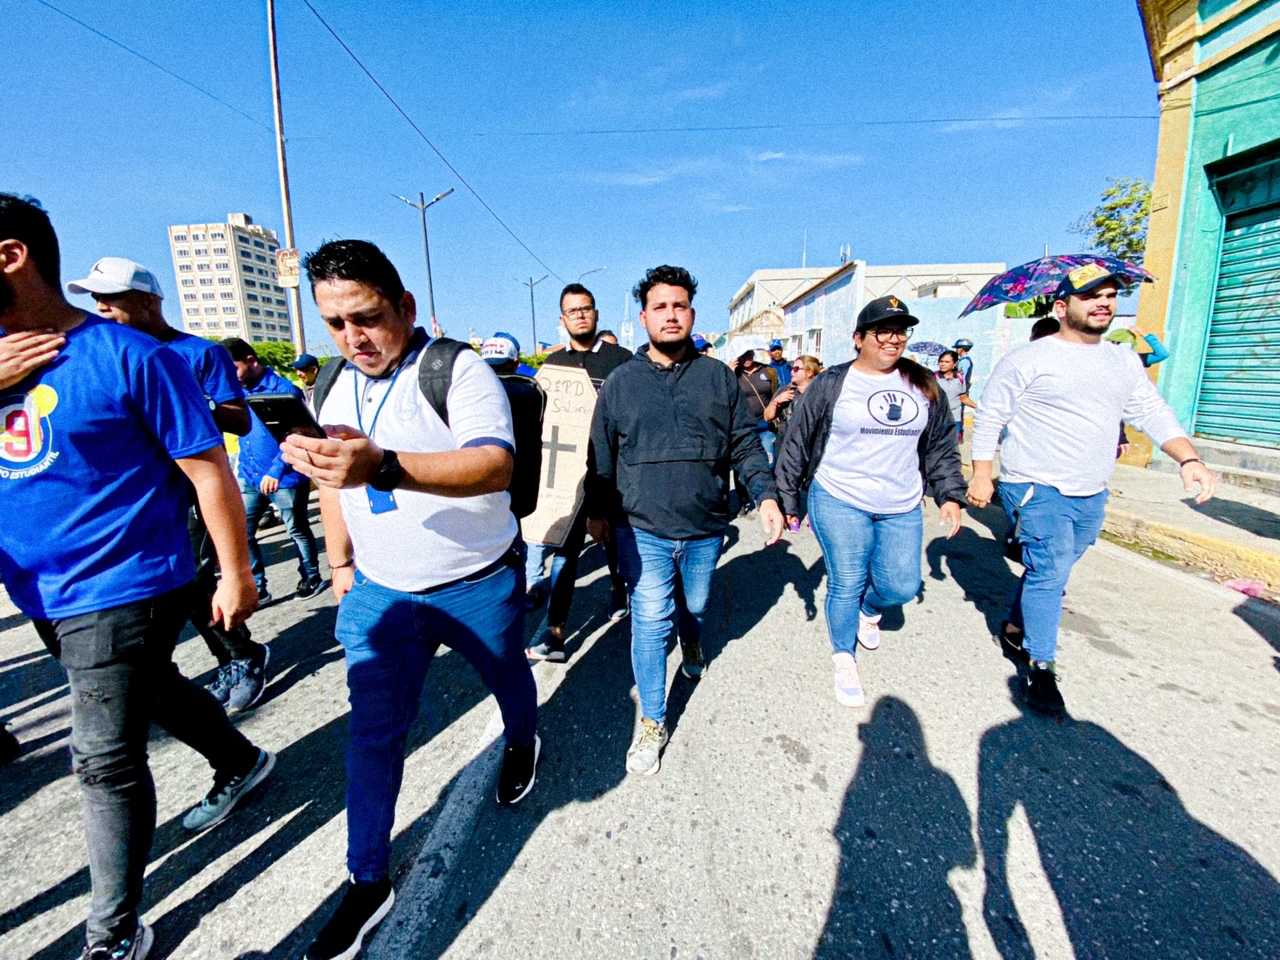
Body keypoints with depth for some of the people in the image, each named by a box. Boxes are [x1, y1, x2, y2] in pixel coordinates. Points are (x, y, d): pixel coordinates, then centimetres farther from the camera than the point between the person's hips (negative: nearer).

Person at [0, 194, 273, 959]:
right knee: (154, 691, 25)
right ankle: (242, 764, 50)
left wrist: (235, 575, -13)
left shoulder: (128, 356, -16)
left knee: (107, 762, 2)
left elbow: (208, 468, -15)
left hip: (125, 589, -8)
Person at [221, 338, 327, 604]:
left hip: (285, 478, -7)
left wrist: (276, 470, -26)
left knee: (297, 531, 8)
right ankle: (256, 587, 18)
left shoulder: (284, 390, -12)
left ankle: (312, 579, 26)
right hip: (249, 477, 7)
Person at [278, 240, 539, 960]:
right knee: (374, 732, 9)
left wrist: (382, 466, -48)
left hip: (479, 585, -4)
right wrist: (340, 562, 15)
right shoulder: (330, 385, 3)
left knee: (509, 678, 22)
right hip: (379, 591, 5)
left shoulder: (459, 369, -19)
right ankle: (369, 881, 30)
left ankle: (523, 741, 56)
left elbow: (496, 465, -36)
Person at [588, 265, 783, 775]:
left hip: (705, 527, 2)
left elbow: (745, 443, 4)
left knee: (695, 606, 22)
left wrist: (766, 494, -7)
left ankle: (691, 643, 58)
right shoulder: (620, 381, 0)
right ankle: (652, 723, 15)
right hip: (643, 529, -1)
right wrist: (597, 511, 11)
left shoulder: (718, 377, 2)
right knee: (650, 623, -3)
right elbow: (601, 456, 7)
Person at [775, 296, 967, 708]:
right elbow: (796, 444, -3)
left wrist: (950, 494, 9)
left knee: (901, 585, 2)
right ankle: (844, 660, 25)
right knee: (846, 585, 1)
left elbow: (941, 448, 16)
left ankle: (870, 611, 39)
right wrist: (788, 500, -3)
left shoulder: (924, 387, 8)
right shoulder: (831, 385, -5)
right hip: (839, 504, -4)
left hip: (902, 510, 4)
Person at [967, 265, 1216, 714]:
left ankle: (1015, 630, 34)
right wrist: (982, 475, -14)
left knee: (1050, 570, 15)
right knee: (1049, 570, -10)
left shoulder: (1125, 361, 13)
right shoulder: (1027, 359, -7)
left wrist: (1189, 459, -5)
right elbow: (989, 419, -8)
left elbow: (1153, 413, 11)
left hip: (1091, 495, 7)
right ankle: (1041, 667, 0)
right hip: (1037, 490, -6)